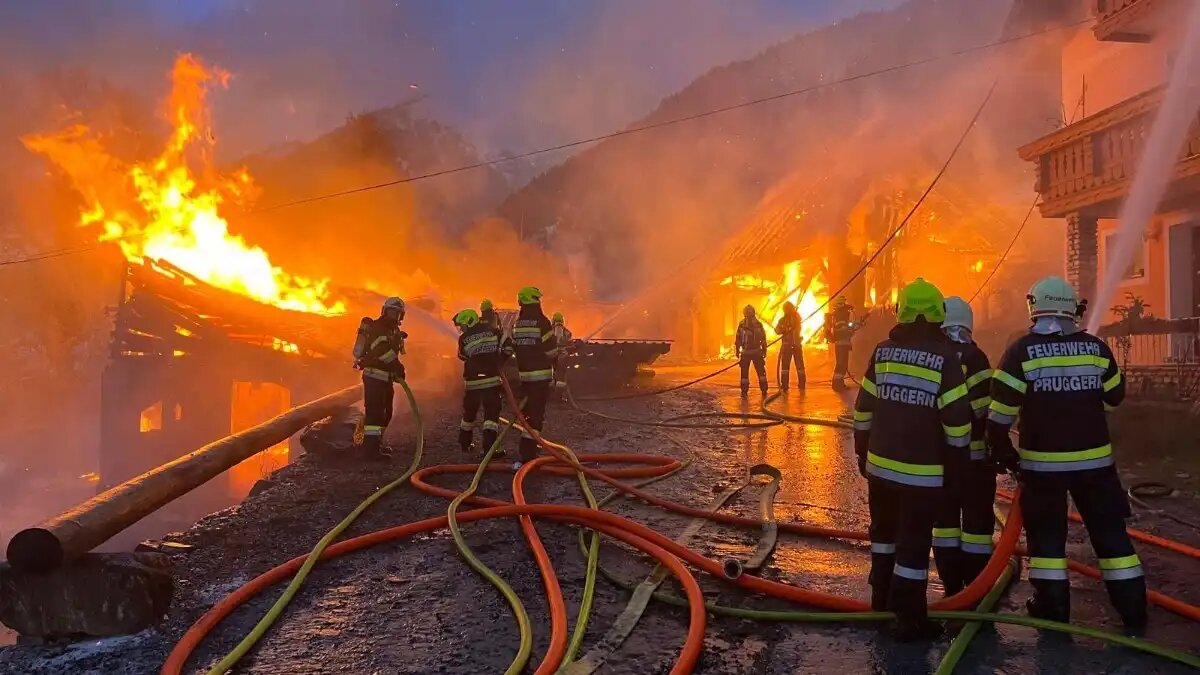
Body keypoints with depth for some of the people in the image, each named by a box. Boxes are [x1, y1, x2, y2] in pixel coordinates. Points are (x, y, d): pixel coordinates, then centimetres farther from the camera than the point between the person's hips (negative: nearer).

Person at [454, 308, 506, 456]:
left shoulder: (463, 339, -2)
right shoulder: (493, 331, 1)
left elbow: (463, 357, 11)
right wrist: (500, 363, 16)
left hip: (472, 380, 1)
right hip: (492, 379, -1)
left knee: (469, 412, 19)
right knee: (492, 413, -1)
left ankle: (464, 443, 33)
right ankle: (489, 446, -12)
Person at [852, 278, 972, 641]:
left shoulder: (883, 351, 2)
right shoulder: (944, 357, -11)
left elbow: (863, 409, 7)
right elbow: (957, 419, -12)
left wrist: (863, 452, 17)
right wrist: (958, 461, 1)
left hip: (880, 464, 5)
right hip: (921, 471, -5)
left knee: (884, 531, 21)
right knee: (914, 543, 2)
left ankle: (883, 599, 34)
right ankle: (908, 618, 7)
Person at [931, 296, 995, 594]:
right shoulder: (973, 357, -10)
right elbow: (986, 409, -16)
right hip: (973, 453, -4)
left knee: (944, 517, 12)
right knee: (976, 520, 4)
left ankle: (952, 588, 17)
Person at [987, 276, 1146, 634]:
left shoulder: (1022, 350, -9)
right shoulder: (1096, 347, 0)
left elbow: (1001, 409, -11)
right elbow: (1114, 396, 13)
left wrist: (1002, 451, 0)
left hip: (1042, 461, -2)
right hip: (1094, 458, 2)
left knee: (1046, 534, 10)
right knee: (1110, 531, 11)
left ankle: (1053, 607, 13)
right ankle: (1133, 611, 16)